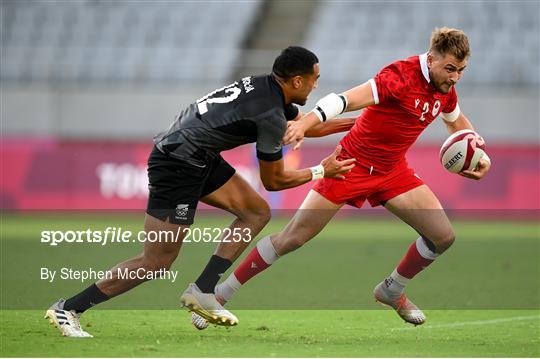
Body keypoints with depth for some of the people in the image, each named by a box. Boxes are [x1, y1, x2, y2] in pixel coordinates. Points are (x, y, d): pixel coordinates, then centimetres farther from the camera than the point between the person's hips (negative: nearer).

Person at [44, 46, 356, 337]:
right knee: (157, 263, -8)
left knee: (257, 212, 9)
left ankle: (202, 291, 7)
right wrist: (321, 172, 7)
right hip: (178, 167, -10)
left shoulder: (263, 86, 9)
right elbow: (273, 181, -4)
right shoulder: (271, 117, -18)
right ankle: (67, 309, -1)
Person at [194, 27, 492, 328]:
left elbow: (458, 122, 21)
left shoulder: (446, 88, -3)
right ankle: (221, 292, 6)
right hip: (352, 165, -6)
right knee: (293, 238, -7)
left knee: (443, 236, -5)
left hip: (393, 172, 6)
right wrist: (306, 123, -53)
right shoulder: (401, 76, -26)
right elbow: (347, 100, -38)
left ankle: (392, 291, 21)